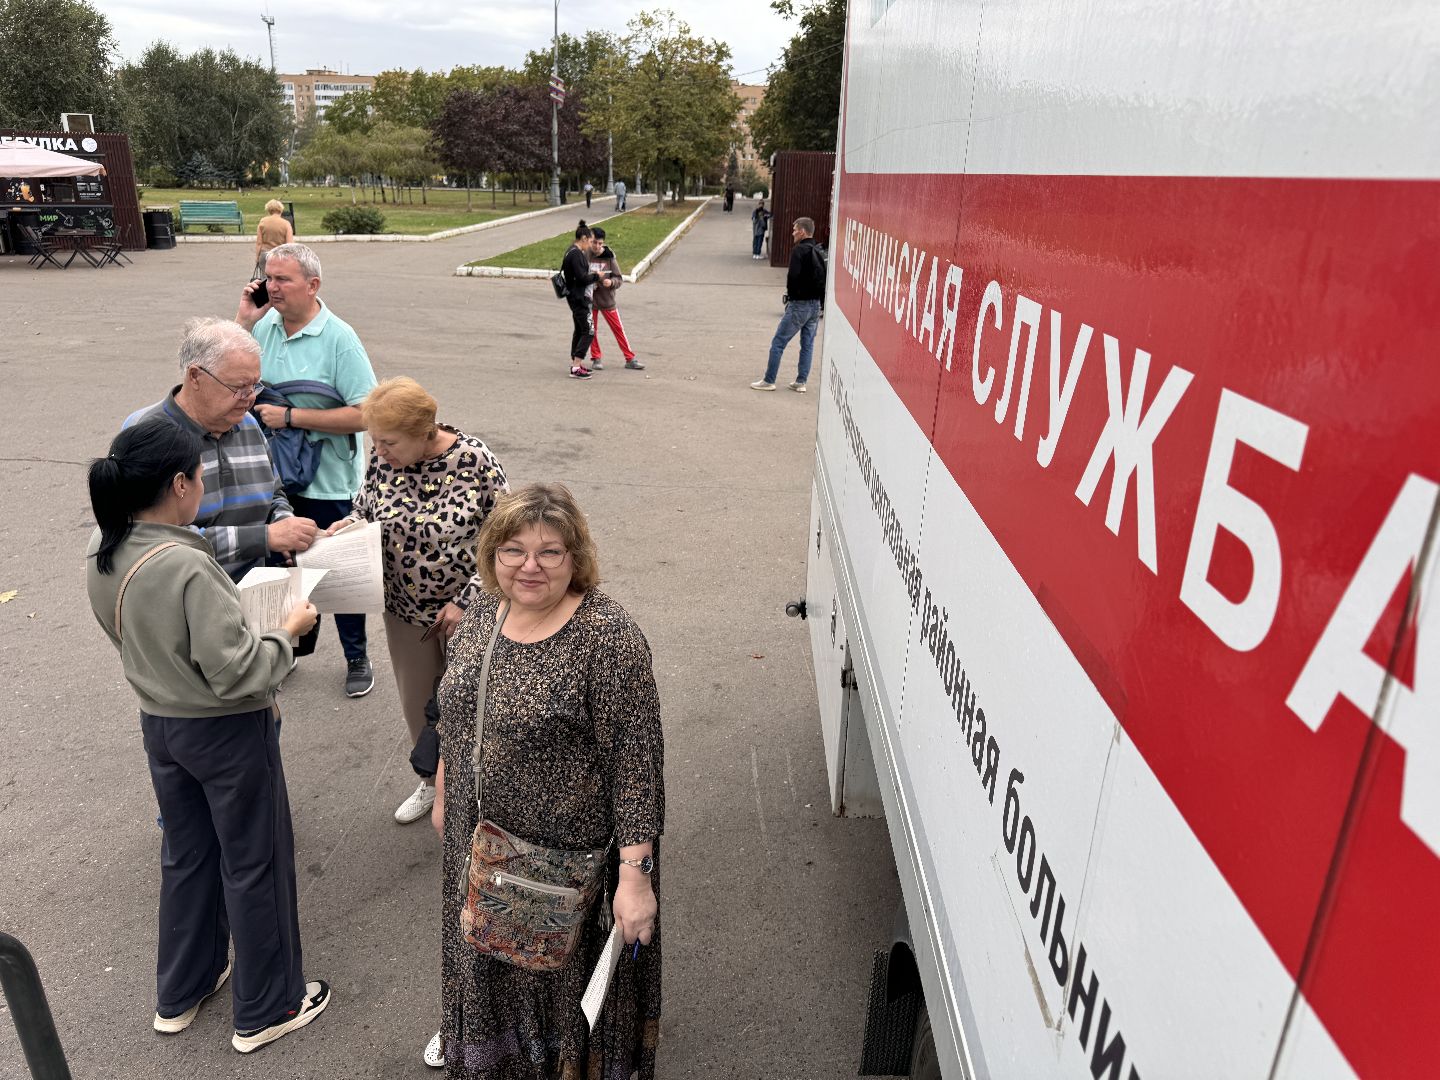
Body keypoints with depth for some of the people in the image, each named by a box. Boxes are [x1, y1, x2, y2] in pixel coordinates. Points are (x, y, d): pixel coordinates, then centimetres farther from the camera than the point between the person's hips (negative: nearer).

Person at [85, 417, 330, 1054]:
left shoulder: (102, 552, -5)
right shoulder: (188, 567, -30)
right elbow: (236, 673, -26)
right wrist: (287, 632, -13)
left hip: (159, 723, 7)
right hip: (228, 733, -7)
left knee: (186, 855, 25)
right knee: (254, 865, 11)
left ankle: (180, 993, 43)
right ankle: (265, 1010, 29)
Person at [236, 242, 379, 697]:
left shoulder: (339, 339, -17)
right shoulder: (265, 325, -1)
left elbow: (363, 415, -22)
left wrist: (290, 416, -22)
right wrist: (243, 321, -7)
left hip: (327, 483, -5)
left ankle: (357, 659, 28)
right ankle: (296, 641, 43)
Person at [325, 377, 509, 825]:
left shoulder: (473, 460, -21)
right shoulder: (382, 459, -7)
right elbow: (366, 509, 10)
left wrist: (465, 602, -18)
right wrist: (347, 527, -13)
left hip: (465, 611, -4)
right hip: (405, 609, 5)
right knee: (417, 703, 18)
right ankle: (434, 781, 43)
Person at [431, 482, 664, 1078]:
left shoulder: (607, 638, -25)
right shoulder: (479, 615, -3)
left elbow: (635, 761, -23)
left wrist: (635, 873, -23)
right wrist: (442, 798, 18)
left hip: (568, 851, -6)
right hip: (479, 839, 7)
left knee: (561, 965, 16)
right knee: (491, 955, 27)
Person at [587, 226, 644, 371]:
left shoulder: (609, 257, -5)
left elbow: (619, 279, -3)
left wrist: (611, 282, -25)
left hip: (607, 299, 0)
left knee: (619, 329, 3)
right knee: (592, 330, 8)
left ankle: (630, 359, 10)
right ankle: (595, 358, 24)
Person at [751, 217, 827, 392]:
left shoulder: (799, 250, -12)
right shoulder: (819, 252, 12)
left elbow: (793, 276, -21)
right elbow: (824, 279, 13)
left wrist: (791, 294, -4)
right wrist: (821, 304, 15)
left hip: (799, 304, -8)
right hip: (816, 305, 8)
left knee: (778, 342, -1)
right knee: (808, 345, 12)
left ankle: (768, 381, 2)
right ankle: (801, 382, 15)